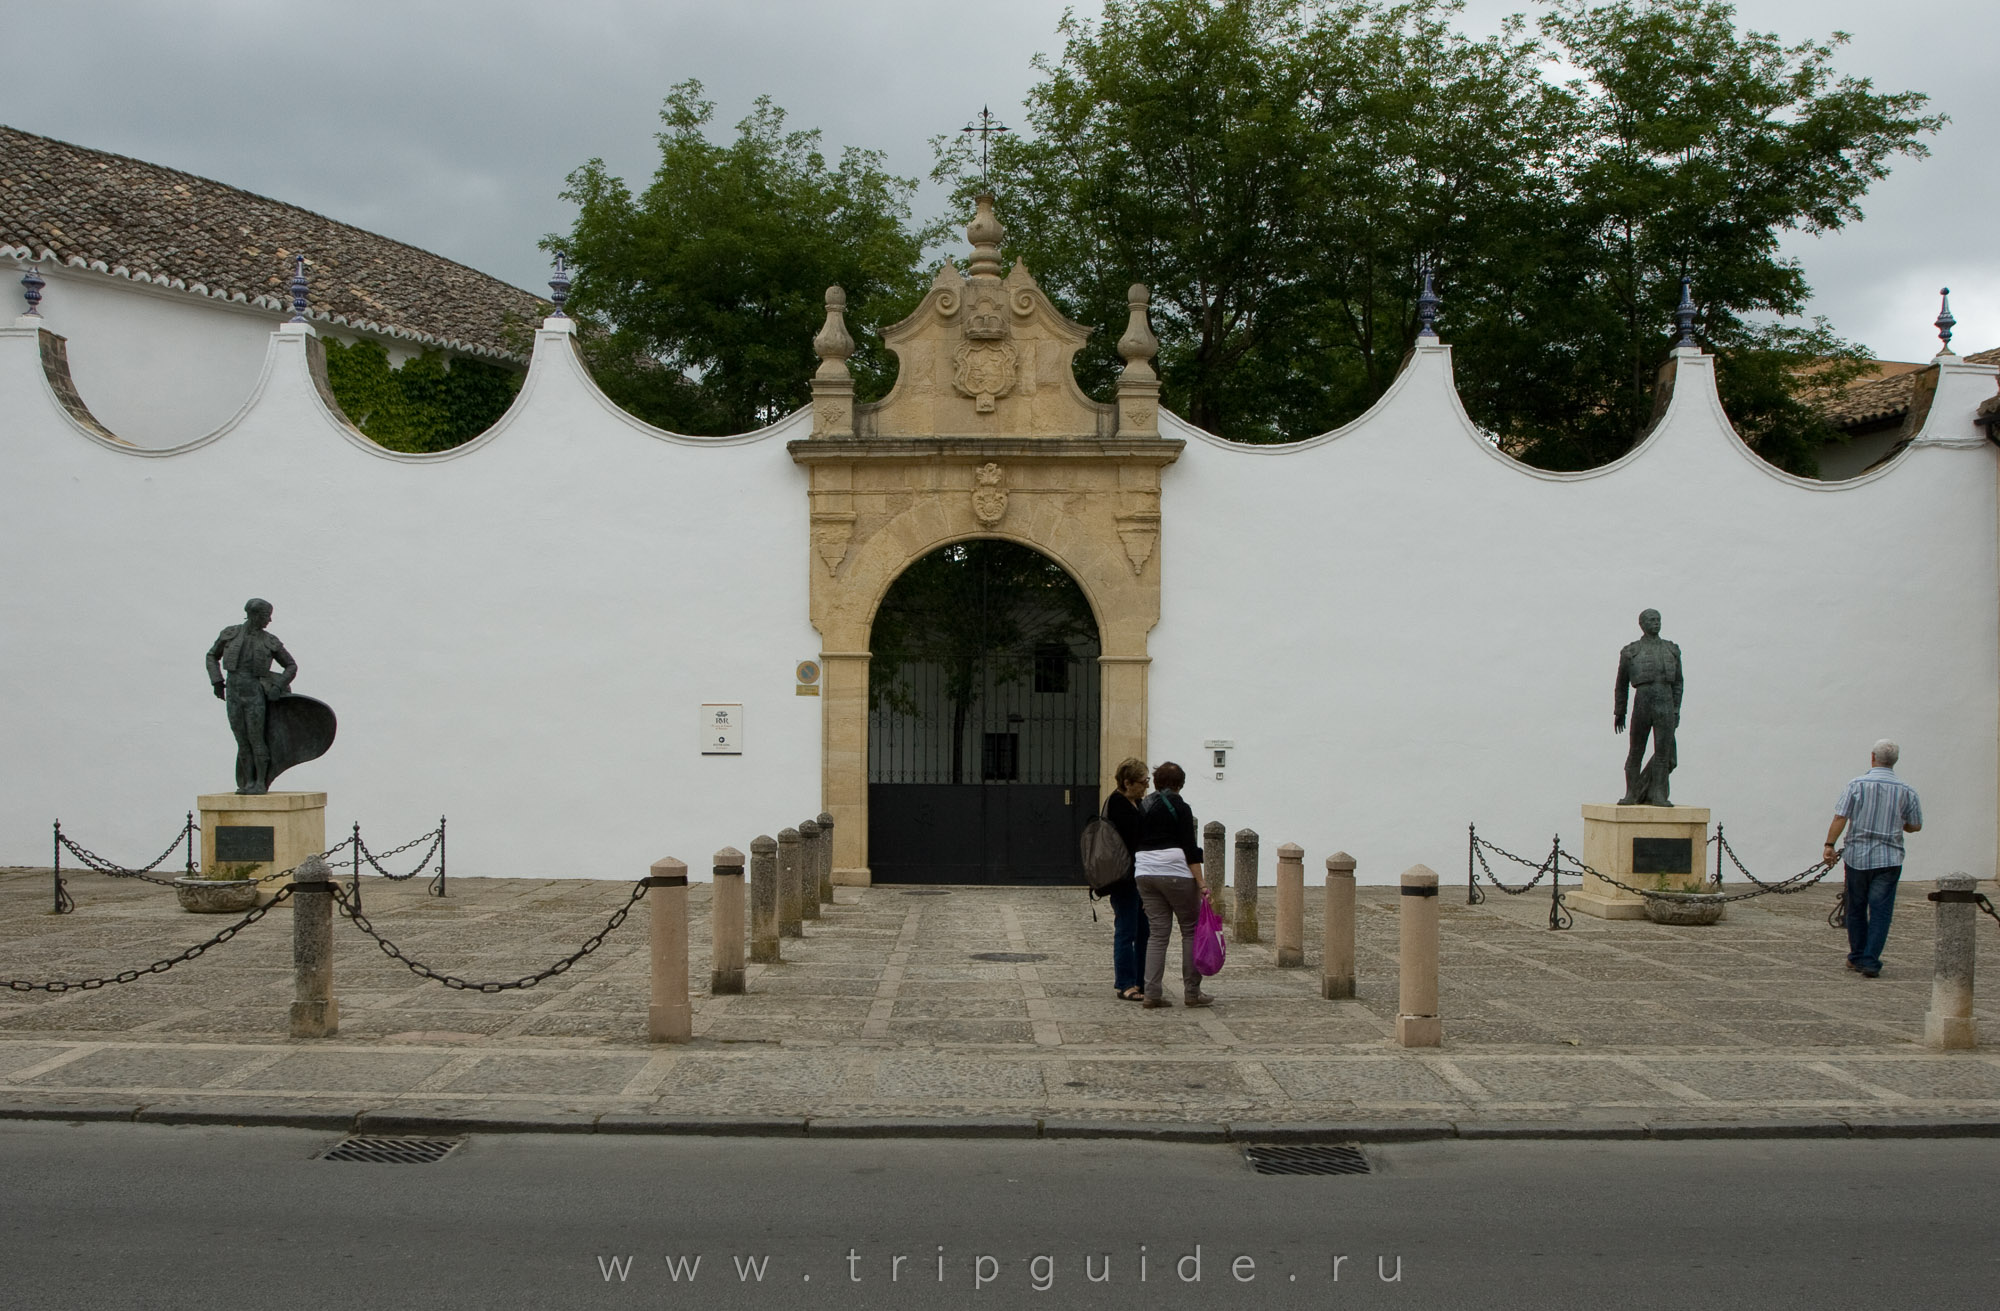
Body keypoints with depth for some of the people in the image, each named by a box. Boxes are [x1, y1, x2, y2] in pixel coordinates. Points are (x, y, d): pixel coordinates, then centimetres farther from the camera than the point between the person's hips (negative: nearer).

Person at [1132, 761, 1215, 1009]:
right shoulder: (1180, 808, -6)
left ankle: (1151, 994, -1)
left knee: (1157, 933, 7)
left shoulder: (1143, 809, 12)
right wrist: (1201, 884, -13)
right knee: (1191, 930, 6)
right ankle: (1192, 992, 7)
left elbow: (1134, 846, 16)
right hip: (1175, 874, -6)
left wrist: (1139, 884, 24)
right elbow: (1190, 849, -12)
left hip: (1144, 874, 6)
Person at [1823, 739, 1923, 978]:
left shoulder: (1857, 785, -6)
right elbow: (1915, 825, 7)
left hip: (1857, 857, 0)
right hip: (1889, 859, 0)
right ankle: (1870, 962, -7)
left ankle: (1857, 957, 25)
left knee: (1856, 909, 14)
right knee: (1880, 911, 1)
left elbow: (1840, 818, -11)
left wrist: (1829, 845, -5)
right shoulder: (1906, 791, -1)